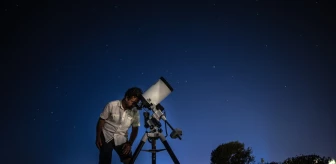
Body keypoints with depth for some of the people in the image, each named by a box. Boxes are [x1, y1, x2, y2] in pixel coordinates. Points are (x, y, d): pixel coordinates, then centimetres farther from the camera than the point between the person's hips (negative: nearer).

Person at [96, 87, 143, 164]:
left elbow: (135, 129, 0)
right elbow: (101, 120, -7)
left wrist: (130, 143, -7)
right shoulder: (112, 105, -17)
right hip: (106, 136, -2)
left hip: (121, 139, 2)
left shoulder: (135, 112, -11)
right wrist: (98, 137, -7)